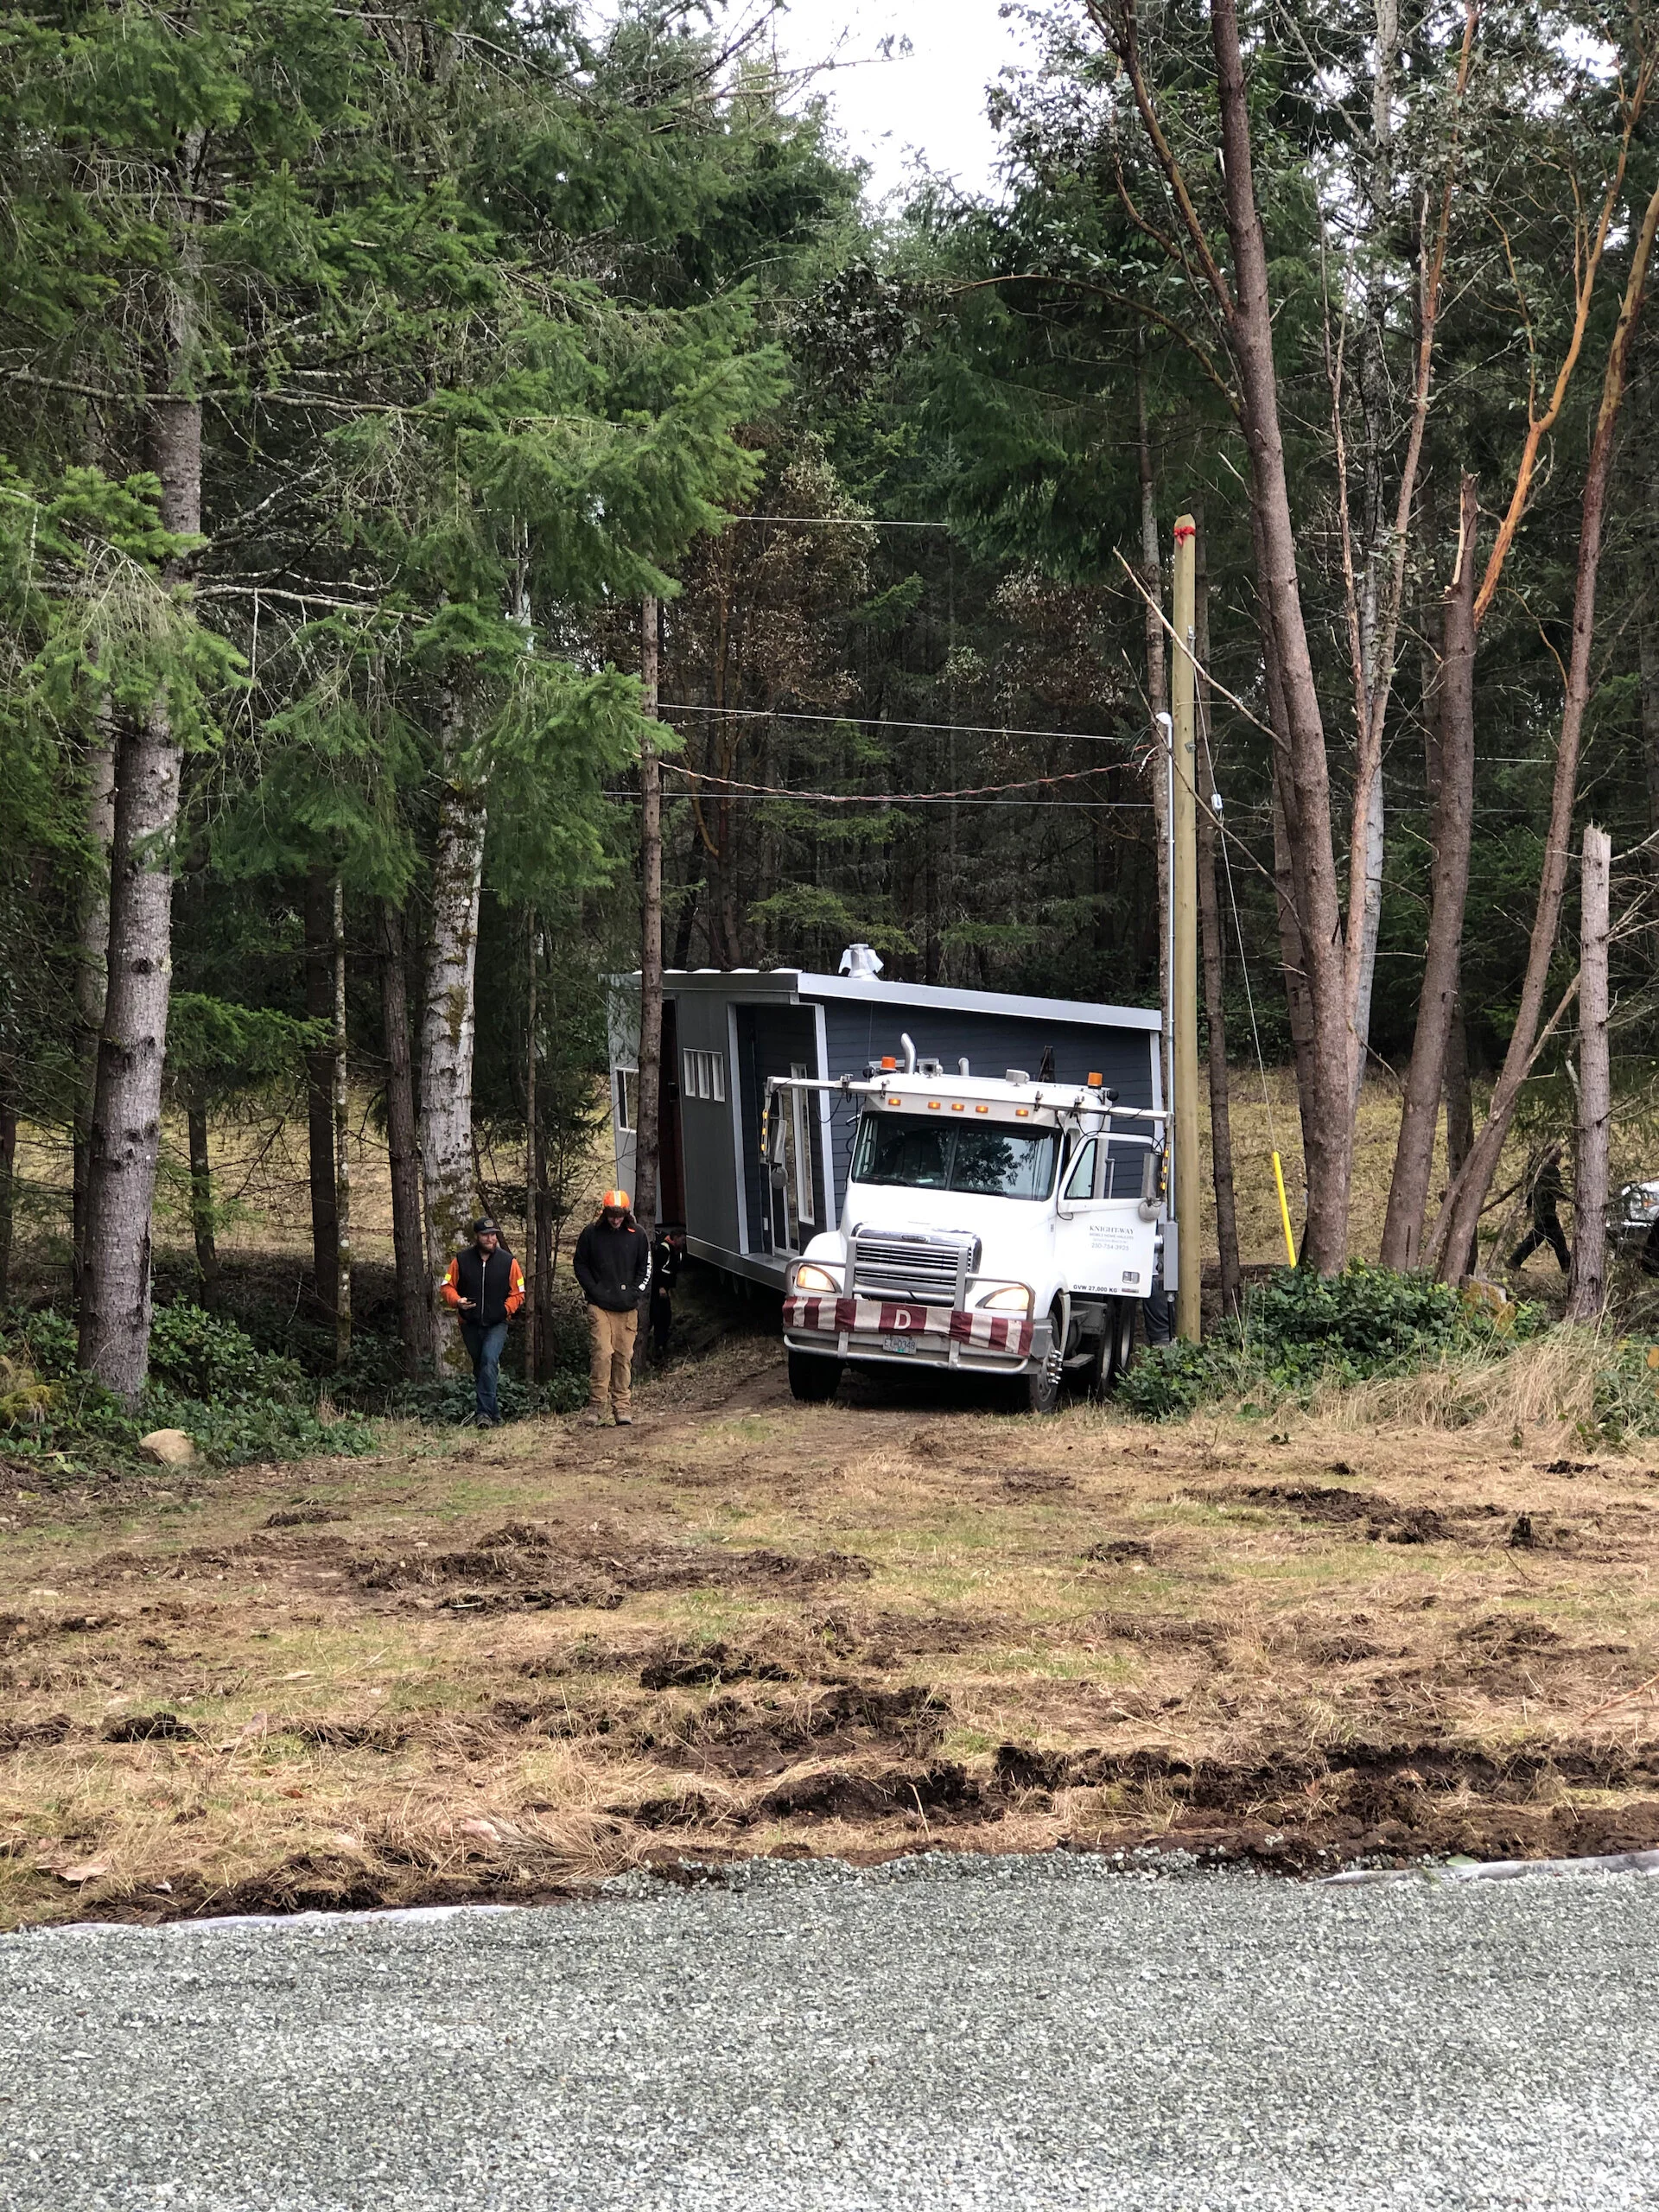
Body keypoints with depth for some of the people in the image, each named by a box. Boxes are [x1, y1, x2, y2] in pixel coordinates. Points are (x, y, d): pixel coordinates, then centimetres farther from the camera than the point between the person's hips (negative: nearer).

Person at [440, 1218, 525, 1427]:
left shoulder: (508, 1261, -2)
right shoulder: (461, 1260, 0)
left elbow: (518, 1293, 5)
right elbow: (447, 1286, 6)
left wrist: (506, 1309, -10)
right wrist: (457, 1301, -14)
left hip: (497, 1325, -3)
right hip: (470, 1324, 3)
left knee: (489, 1360, -24)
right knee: (479, 1369, 11)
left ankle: (484, 1412, -28)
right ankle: (494, 1416, 24)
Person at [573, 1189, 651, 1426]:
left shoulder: (637, 1235, 6)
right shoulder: (591, 1234, 1)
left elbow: (645, 1268, 13)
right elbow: (580, 1265, 9)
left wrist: (634, 1293, 1)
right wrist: (593, 1291, -2)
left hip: (627, 1308, 2)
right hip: (599, 1306, -2)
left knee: (624, 1357, 3)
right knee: (602, 1352, -14)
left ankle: (621, 1406, 9)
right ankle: (596, 1404, -10)